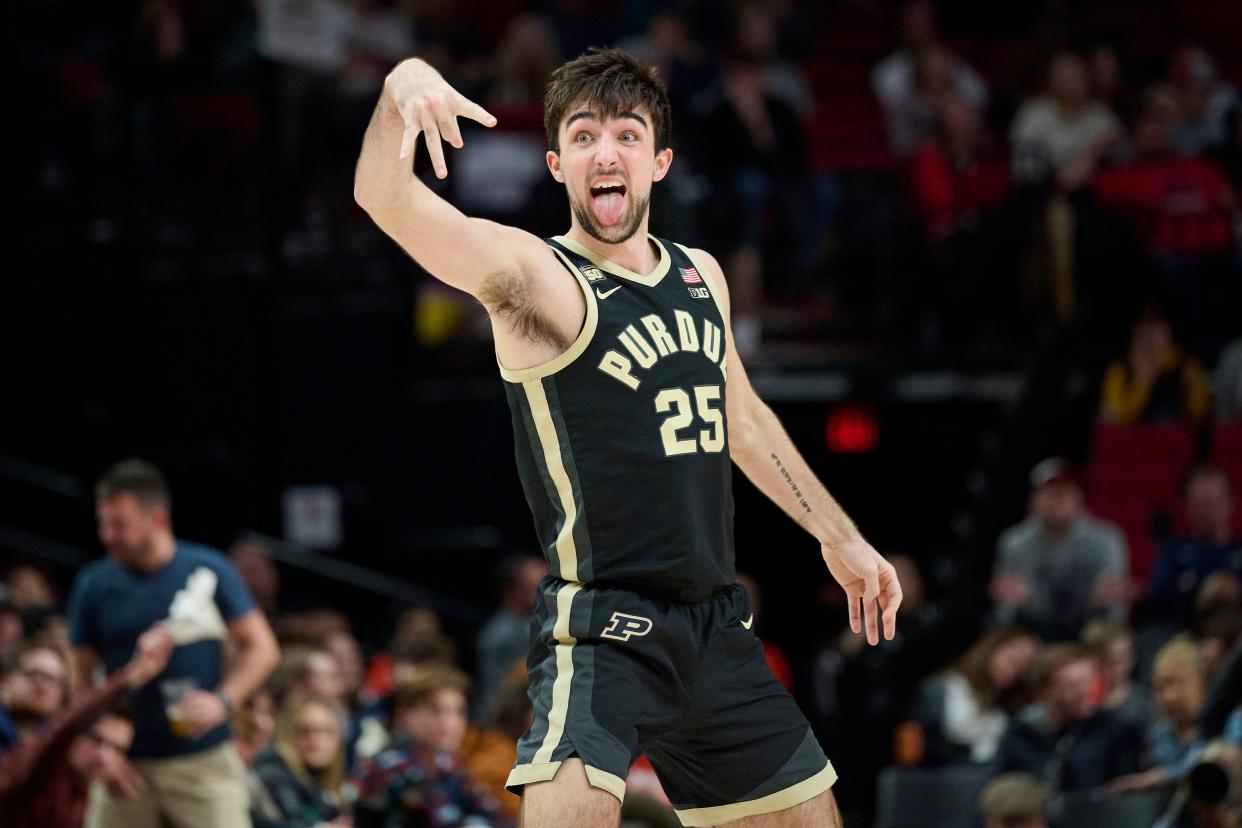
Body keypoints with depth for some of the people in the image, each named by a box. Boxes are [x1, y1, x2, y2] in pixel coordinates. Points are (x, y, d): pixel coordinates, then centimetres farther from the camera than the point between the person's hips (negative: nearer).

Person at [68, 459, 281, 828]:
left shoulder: (210, 570, -2)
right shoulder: (94, 585, 2)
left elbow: (261, 648, 4)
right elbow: (80, 678, 7)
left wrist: (223, 700, -13)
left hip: (205, 761, -2)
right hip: (126, 766, 2)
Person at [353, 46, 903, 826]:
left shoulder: (701, 277, 11)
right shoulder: (534, 277, -10)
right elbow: (383, 198, -27)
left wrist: (839, 536, 32)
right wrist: (402, 87, -47)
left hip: (715, 618, 7)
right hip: (602, 625, -7)